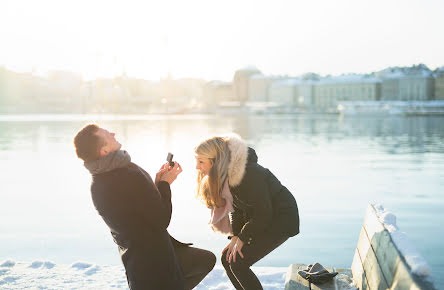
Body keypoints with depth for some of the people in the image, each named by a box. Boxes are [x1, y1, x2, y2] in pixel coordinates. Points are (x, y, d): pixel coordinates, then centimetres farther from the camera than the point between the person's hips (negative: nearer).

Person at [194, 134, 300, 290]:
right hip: (259, 219, 9)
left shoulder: (250, 174, -31)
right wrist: (236, 236, -7)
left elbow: (263, 214, -24)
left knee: (238, 264, -16)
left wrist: (241, 238, -15)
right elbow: (237, 208, 4)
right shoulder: (225, 174, -4)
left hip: (281, 220, -9)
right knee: (227, 259, 2)